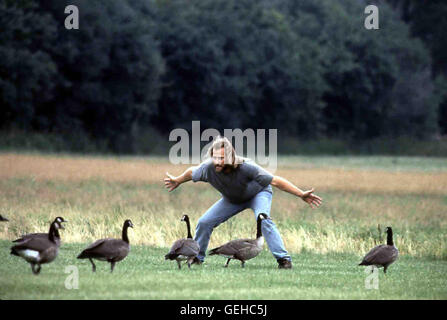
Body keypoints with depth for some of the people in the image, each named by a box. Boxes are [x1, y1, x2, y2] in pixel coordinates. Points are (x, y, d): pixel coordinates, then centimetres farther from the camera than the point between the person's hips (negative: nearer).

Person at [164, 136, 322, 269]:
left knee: (263, 219, -33)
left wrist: (301, 194, -37)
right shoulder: (208, 168, -31)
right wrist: (177, 181, 13)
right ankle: (196, 258, 18)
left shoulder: (246, 167, -42)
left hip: (259, 193, -5)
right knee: (204, 222, -4)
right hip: (232, 199, 5)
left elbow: (275, 181, -37)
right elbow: (191, 172, -6)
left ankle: (283, 259, -28)